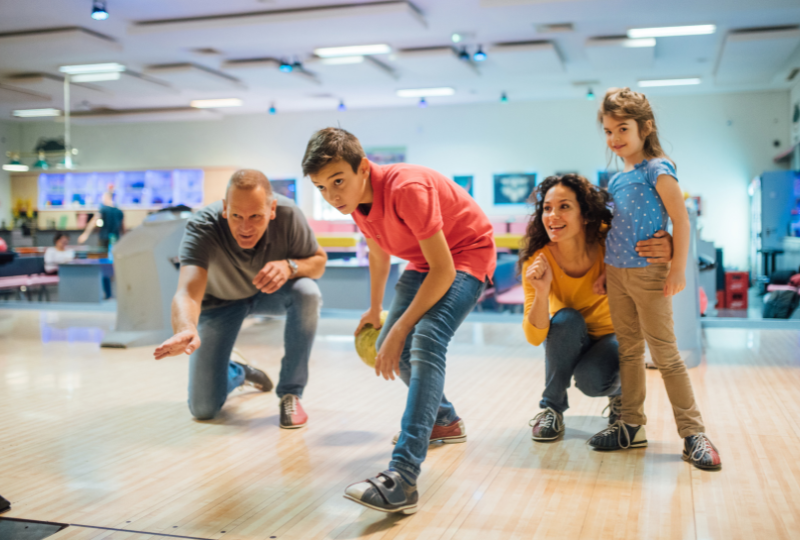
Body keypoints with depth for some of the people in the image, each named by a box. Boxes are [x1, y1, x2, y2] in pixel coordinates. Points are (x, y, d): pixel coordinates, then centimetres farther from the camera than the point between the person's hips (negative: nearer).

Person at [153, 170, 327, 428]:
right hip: (219, 301, -1)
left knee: (307, 293, -35)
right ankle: (239, 373, 32)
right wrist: (186, 329, -72)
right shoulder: (201, 228, -36)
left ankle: (290, 393, -15)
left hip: (269, 291, 1)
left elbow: (318, 261, -15)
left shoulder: (288, 214, -31)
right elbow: (186, 293, -49)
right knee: (203, 408, -6)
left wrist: (290, 266, -39)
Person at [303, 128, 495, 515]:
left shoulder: (407, 189, -32)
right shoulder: (355, 198, -7)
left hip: (466, 254, -9)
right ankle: (445, 421, 34)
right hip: (423, 261, 9)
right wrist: (375, 309, 25)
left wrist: (399, 329, -25)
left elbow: (443, 270, -30)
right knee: (390, 348, 8)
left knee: (426, 339, -30)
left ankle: (401, 480, -36)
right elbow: (378, 252, 13)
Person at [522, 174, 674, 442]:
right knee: (566, 319, -32)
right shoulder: (537, 261, -24)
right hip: (566, 342, 1)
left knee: (590, 379, -31)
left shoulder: (608, 241, -26)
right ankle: (551, 407, -11)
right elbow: (534, 337, -23)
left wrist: (668, 250, -40)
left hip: (612, 335, -1)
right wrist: (542, 294, -43)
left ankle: (618, 391, 8)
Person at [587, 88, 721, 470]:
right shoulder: (616, 180, 13)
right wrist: (604, 273, 14)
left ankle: (693, 432, 6)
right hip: (616, 273, 7)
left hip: (648, 273, -7)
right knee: (629, 351, 12)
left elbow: (681, 219, -12)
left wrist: (678, 268, -17)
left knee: (665, 354, -4)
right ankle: (632, 426, 21)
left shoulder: (656, 170, -7)